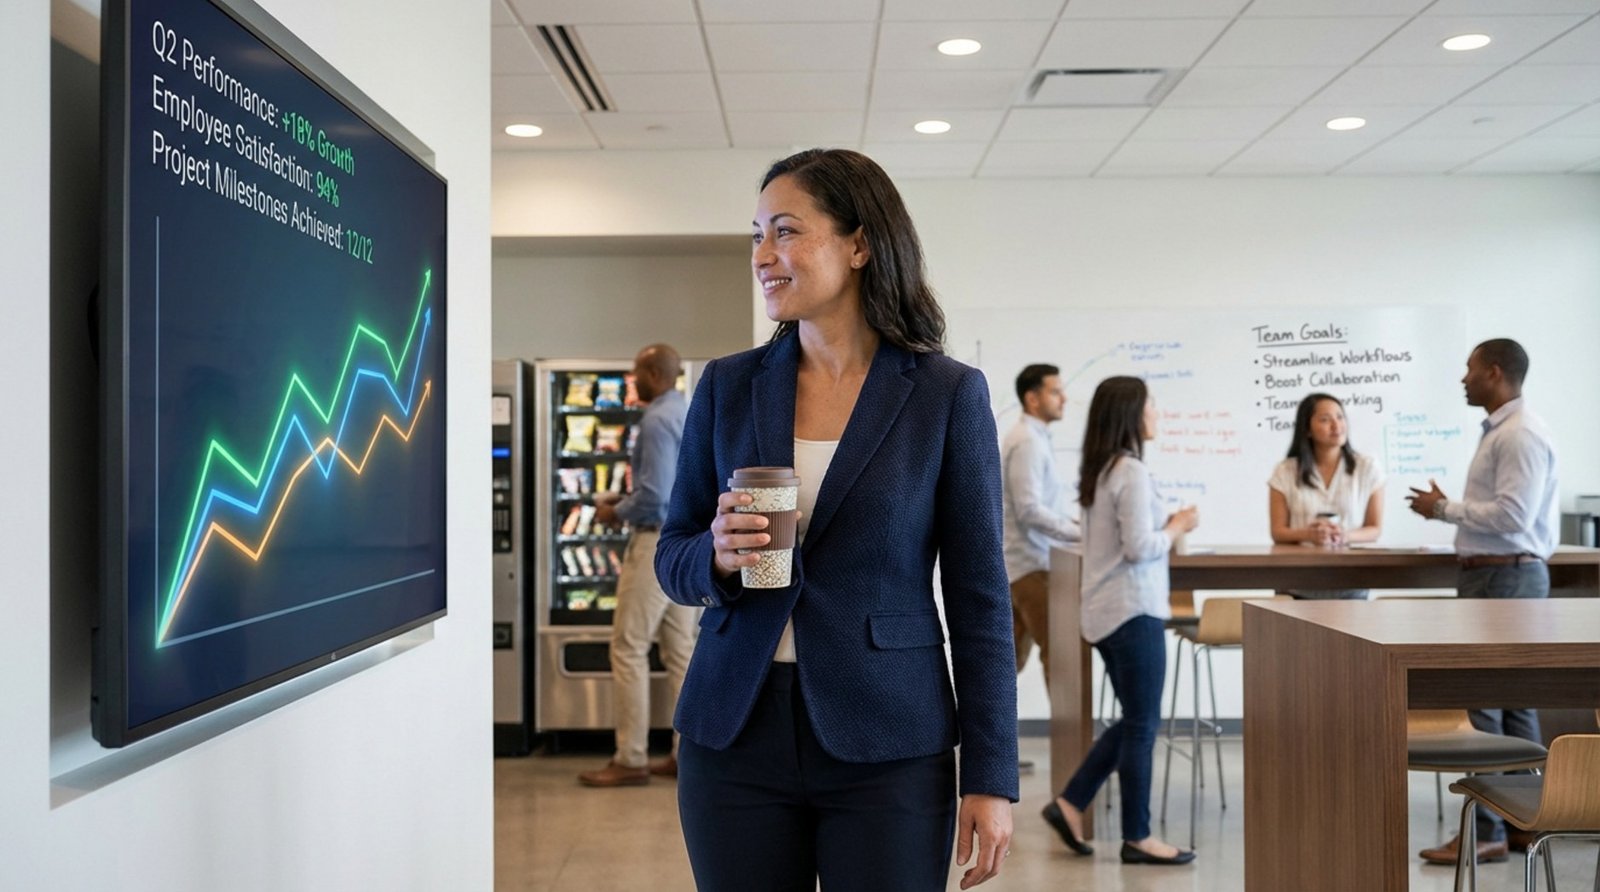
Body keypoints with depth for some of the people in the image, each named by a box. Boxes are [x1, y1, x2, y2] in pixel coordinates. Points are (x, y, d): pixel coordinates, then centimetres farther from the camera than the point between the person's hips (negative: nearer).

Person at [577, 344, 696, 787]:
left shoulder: (657, 420, -14)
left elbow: (654, 494, -21)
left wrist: (615, 513, -5)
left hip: (658, 542, -9)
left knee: (629, 648, -3)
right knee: (681, 650, 11)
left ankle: (631, 759, 0)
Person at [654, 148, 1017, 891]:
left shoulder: (948, 394, -4)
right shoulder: (727, 386, 4)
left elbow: (978, 596, -4)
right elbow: (672, 561, 9)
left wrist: (990, 776, -6)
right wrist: (717, 555, -14)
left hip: (887, 747, -2)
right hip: (735, 737, 3)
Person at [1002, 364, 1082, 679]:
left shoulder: (1034, 438, 16)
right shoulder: (1027, 442, -16)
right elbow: (1029, 510, -23)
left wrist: (1076, 523, 9)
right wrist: (1081, 533, -21)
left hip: (1023, 561, 10)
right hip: (1030, 563, -10)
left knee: (1011, 653, 13)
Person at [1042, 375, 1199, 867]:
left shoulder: (1096, 471, 12)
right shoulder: (1131, 471, -16)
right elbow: (1139, 548, -20)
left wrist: (1166, 526, 10)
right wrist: (1177, 528, -5)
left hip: (1105, 610, 9)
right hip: (1133, 610, -9)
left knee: (1132, 720, 17)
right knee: (1142, 725, 1)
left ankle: (1069, 804, 17)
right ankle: (1137, 838, 10)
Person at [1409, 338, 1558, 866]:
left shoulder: (1520, 434, -15)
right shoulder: (1501, 430, 16)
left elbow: (1513, 514, -22)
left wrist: (1445, 508, -14)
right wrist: (1448, 508, 10)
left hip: (1505, 578, -11)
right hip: (1495, 575, 11)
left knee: (1482, 703, -9)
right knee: (1513, 702, 13)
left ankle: (1486, 831, -4)